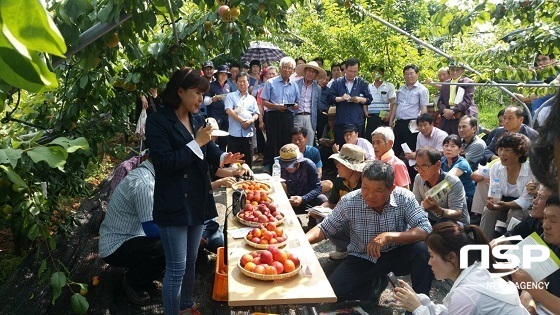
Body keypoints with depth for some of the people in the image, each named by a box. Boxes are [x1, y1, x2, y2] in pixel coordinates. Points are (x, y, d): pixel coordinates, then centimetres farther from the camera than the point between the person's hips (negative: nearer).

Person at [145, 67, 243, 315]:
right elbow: (164, 162, -21)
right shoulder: (158, 122, -13)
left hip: (198, 201, 8)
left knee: (191, 261, 22)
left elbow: (209, 149, 13)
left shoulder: (197, 119, 10)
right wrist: (196, 143, -20)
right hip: (173, 206, -8)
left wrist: (223, 158, -8)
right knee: (176, 268, -1)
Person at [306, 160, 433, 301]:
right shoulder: (349, 202, -16)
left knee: (422, 248, -30)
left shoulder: (404, 198, -18)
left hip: (396, 254, 0)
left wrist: (389, 236, -38)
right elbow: (324, 229, -5)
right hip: (362, 258, 1)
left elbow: (425, 230, -25)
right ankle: (374, 283, 10)